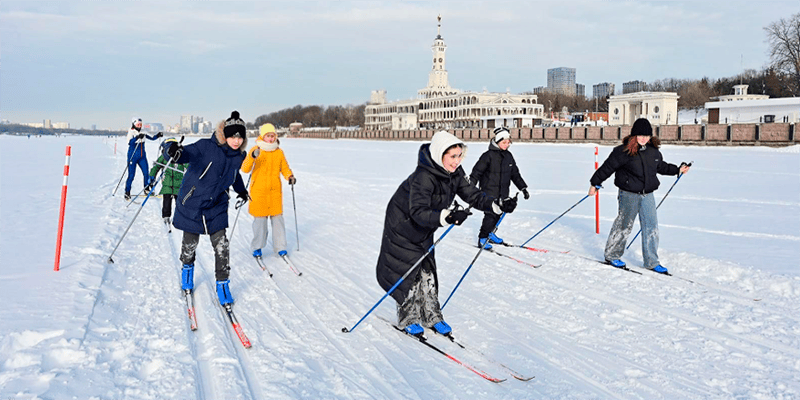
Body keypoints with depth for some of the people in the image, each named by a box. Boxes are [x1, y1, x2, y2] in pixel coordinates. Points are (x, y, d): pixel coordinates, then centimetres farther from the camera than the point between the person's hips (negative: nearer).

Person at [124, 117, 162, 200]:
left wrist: (158, 135, -5)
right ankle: (127, 192, 8)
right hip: (133, 156, -5)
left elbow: (152, 138, 14)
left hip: (142, 156, 5)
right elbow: (130, 143, -26)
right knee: (131, 175, -4)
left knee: (146, 173, 2)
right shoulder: (131, 133, -9)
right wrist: (137, 137, -41)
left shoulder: (142, 133, 7)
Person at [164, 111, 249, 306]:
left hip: (217, 208, 3)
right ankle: (187, 268, 43)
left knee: (221, 246, -4)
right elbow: (186, 154, -30)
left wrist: (241, 190, 38)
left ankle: (222, 284, 12)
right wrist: (174, 152, -54)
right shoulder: (206, 147, -17)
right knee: (190, 244, 11)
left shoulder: (238, 156, -1)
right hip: (191, 204, -3)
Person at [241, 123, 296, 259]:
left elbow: (284, 168, 15)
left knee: (277, 218, 3)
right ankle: (257, 247, 18)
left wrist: (290, 176, -6)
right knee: (260, 219, 3)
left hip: (275, 191, 2)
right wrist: (252, 157, -29)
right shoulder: (256, 150, -4)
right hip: (258, 191, -2)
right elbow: (245, 169, -12)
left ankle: (280, 247, 13)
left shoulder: (279, 152, 6)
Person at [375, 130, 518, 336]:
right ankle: (408, 319, 15)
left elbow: (472, 194, -7)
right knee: (408, 272, -1)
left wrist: (499, 205, -21)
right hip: (402, 225, -7)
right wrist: (448, 217, -56)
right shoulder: (423, 177, -35)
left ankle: (431, 316, 21)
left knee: (427, 272, 10)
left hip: (424, 229, 7)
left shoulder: (455, 173, -11)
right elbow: (418, 212, -42)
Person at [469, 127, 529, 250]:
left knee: (498, 214, 12)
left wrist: (523, 188, 17)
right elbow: (476, 172, -11)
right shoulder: (488, 155, -12)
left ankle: (489, 233, 34)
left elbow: (515, 174, 19)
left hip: (502, 193, 7)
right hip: (489, 192, -7)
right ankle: (482, 239, 3)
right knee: (491, 215, -12)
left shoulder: (508, 156, 9)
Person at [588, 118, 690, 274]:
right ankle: (612, 256, 22)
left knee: (651, 227, 4)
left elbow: (661, 166, 26)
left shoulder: (654, 151, 7)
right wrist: (595, 183, -8)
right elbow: (607, 167, -9)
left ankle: (651, 261, 14)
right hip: (629, 195, -6)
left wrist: (677, 170, 27)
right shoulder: (624, 151, -13)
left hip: (647, 194, 6)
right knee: (623, 225, 5)